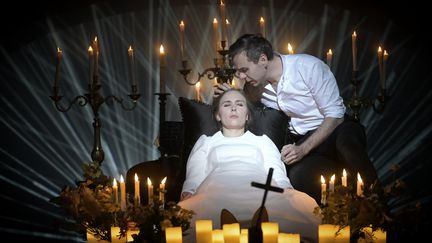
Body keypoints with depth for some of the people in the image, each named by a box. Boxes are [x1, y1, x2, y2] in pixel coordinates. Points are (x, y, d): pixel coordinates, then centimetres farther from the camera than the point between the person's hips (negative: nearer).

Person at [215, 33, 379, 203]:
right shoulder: (254, 85, 1)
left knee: (347, 141, -40)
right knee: (295, 179, -31)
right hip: (301, 141, 4)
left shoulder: (309, 67, -17)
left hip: (335, 129, -4)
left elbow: (335, 114, -15)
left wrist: (304, 149, -25)